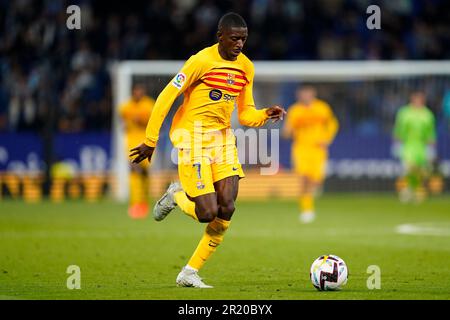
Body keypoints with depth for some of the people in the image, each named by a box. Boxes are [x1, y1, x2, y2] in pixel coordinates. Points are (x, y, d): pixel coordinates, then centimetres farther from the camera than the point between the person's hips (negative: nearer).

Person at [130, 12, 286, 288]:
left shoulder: (246, 67, 6)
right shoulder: (202, 61, -14)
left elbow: (246, 114, 12)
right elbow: (167, 97, -12)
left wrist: (267, 115, -10)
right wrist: (151, 140, -13)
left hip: (222, 137, 6)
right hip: (192, 137, -6)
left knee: (227, 209, -8)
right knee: (208, 213, -14)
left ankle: (190, 273, 6)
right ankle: (176, 196, 22)